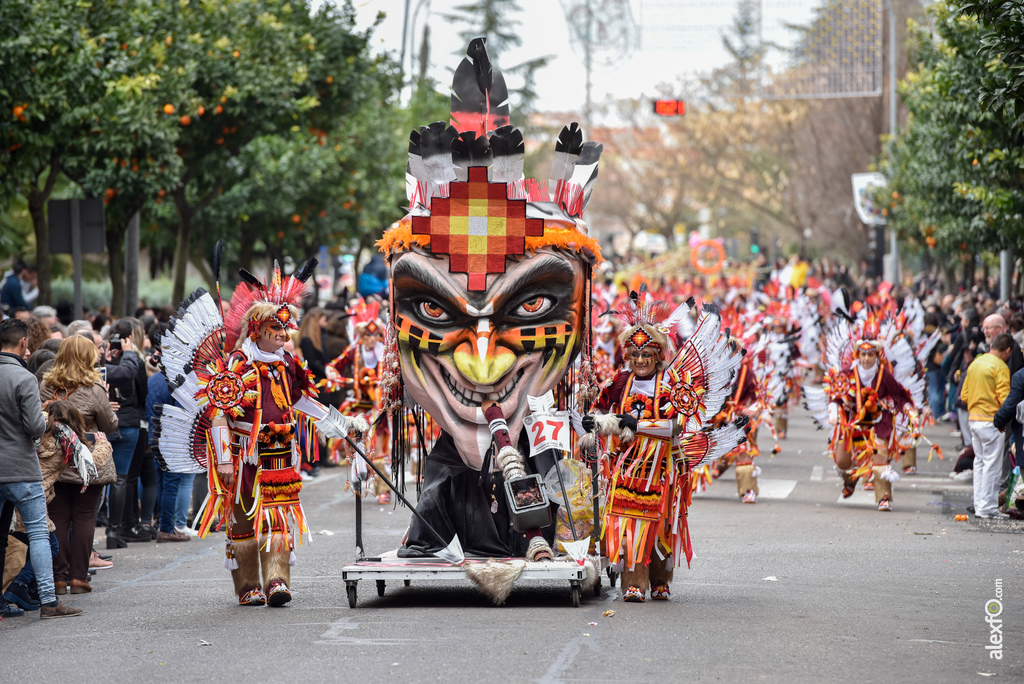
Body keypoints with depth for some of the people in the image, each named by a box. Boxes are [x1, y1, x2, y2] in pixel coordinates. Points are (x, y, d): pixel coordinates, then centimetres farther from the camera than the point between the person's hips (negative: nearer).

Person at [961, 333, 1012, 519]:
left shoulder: (975, 364, 13)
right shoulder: (1000, 367, -11)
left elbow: (964, 395, 15)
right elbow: (1004, 399, -17)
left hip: (973, 419, 8)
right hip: (991, 421, -8)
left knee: (980, 462, 13)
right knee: (992, 464, -3)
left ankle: (979, 505, 14)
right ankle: (988, 507, -3)